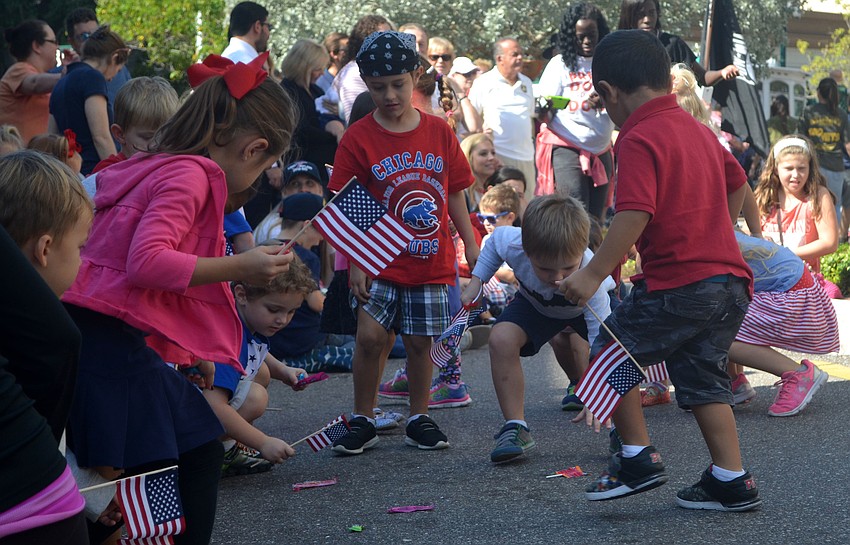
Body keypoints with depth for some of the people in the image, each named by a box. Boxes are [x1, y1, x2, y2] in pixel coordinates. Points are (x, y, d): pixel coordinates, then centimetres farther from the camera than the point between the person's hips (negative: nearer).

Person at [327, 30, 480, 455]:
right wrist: (354, 262, -9)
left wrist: (471, 245, 8)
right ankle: (362, 421, 6)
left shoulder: (439, 132, 2)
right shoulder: (358, 138, -5)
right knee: (369, 336, -9)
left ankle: (419, 420, 21)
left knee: (419, 341, 6)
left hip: (431, 262, 2)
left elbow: (454, 194, 10)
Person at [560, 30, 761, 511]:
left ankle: (639, 459, 8)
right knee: (703, 380, 16)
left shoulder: (639, 139, -12)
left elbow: (635, 215, -24)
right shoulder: (698, 129, 15)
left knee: (610, 355, 7)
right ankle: (732, 482, 15)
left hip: (677, 283, -8)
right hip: (729, 279, 8)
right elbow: (738, 184, 26)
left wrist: (594, 274, -22)